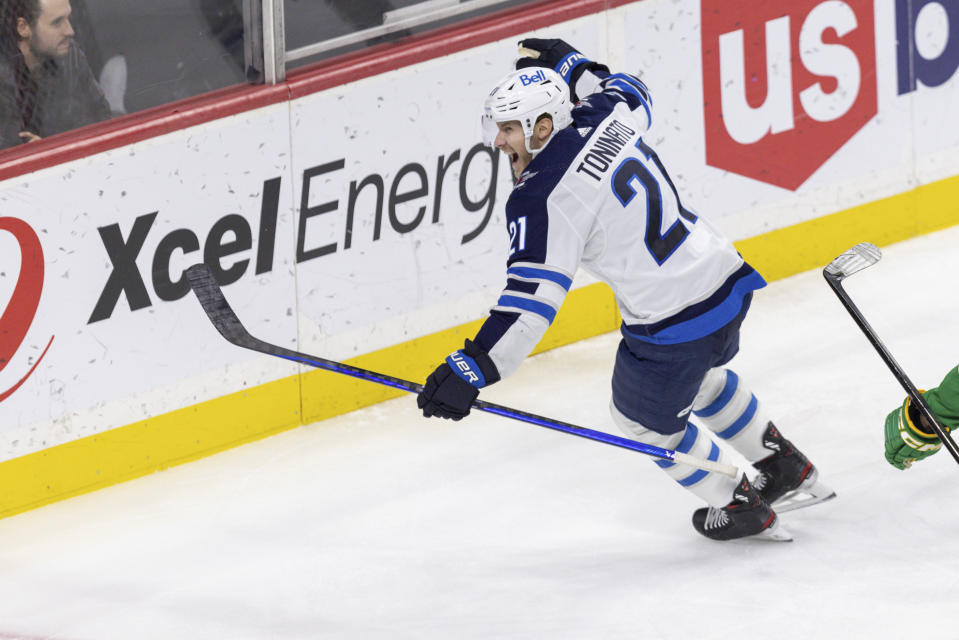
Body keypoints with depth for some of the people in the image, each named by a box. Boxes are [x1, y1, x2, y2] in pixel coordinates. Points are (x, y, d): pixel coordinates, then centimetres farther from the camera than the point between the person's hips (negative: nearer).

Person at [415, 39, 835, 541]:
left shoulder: (543, 199, -20)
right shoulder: (604, 122, 1)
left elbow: (533, 297, -26)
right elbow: (633, 96, 28)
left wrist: (473, 369, -28)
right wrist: (569, 66, 32)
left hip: (674, 326, -8)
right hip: (726, 277, 8)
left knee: (644, 418, 20)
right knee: (698, 378, 37)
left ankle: (739, 508, 31)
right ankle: (788, 469, 49)